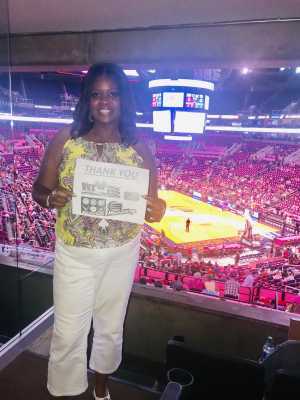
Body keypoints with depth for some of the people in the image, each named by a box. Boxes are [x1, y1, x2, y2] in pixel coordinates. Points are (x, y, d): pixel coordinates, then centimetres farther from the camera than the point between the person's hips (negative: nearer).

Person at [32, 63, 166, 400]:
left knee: (110, 326, 21)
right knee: (68, 330, 8)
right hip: (73, 252, -1)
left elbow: (152, 202, -3)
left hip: (121, 253, 2)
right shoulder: (65, 140, -8)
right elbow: (39, 189, -3)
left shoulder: (139, 149, -7)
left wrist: (157, 210, -27)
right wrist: (51, 199, -26)